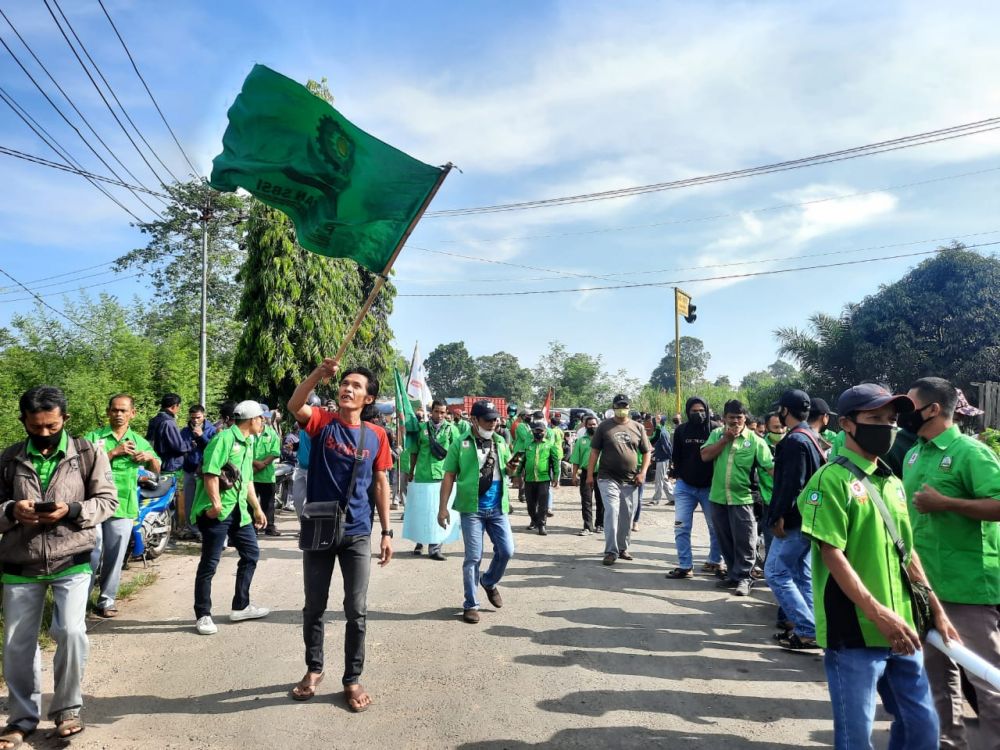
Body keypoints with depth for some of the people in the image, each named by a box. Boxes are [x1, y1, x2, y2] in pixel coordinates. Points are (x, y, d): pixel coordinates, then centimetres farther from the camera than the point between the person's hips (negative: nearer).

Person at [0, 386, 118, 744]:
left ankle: (67, 709, 9)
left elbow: (108, 500, -1)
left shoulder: (88, 454, -3)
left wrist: (72, 510, -19)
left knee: (70, 631, -15)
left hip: (72, 560, -3)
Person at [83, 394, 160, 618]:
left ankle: (106, 601, 20)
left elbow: (157, 470, 18)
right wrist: (115, 452, -17)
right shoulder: (93, 437, 2)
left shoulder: (139, 441, 11)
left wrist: (150, 457, -2)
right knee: (92, 553, -6)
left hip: (124, 508, 3)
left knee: (114, 558, 8)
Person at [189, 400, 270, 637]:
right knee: (210, 562, -1)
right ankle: (203, 616, 10)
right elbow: (210, 472, -21)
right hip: (217, 511, -9)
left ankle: (240, 607, 24)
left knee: (251, 553, 12)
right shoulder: (225, 438, -12)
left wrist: (257, 508, 25)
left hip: (238, 509, 9)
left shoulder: (248, 444, 17)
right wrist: (215, 502, -27)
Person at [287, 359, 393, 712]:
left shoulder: (376, 435, 1)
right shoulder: (323, 422, -2)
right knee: (314, 606, 15)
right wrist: (319, 373, -38)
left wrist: (387, 531, 2)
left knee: (356, 610, 6)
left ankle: (352, 679, 23)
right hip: (318, 529, 0)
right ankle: (313, 669, 36)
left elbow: (380, 483, 5)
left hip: (357, 533, 0)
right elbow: (294, 406, -24)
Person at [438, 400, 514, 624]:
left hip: (498, 508, 4)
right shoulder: (461, 444, -5)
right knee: (473, 557, 1)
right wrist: (443, 507, -9)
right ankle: (471, 605, 15)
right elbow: (449, 477, -4)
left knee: (506, 551, 5)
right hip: (471, 509, -4)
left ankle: (490, 582, 34)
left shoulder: (500, 442, 8)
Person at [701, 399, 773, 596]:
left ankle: (743, 578, 12)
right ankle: (734, 574, 27)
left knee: (743, 541, 0)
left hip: (742, 498, -4)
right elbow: (705, 456, -6)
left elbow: (770, 466, -8)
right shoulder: (717, 434, 6)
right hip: (718, 497, 4)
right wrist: (725, 439, -11)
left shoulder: (754, 440, -4)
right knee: (725, 540, 13)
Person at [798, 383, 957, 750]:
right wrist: (878, 613, -20)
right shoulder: (832, 479, -14)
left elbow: (907, 553, 17)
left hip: (901, 630, 8)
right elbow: (832, 555, -18)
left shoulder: (893, 483, 11)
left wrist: (937, 609, 15)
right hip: (853, 632, -7)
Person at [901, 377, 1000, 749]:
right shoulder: (913, 454, 10)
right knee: (937, 669, 19)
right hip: (926, 581, 8)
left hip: (969, 585, -8)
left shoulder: (970, 451, -14)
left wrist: (945, 502, -25)